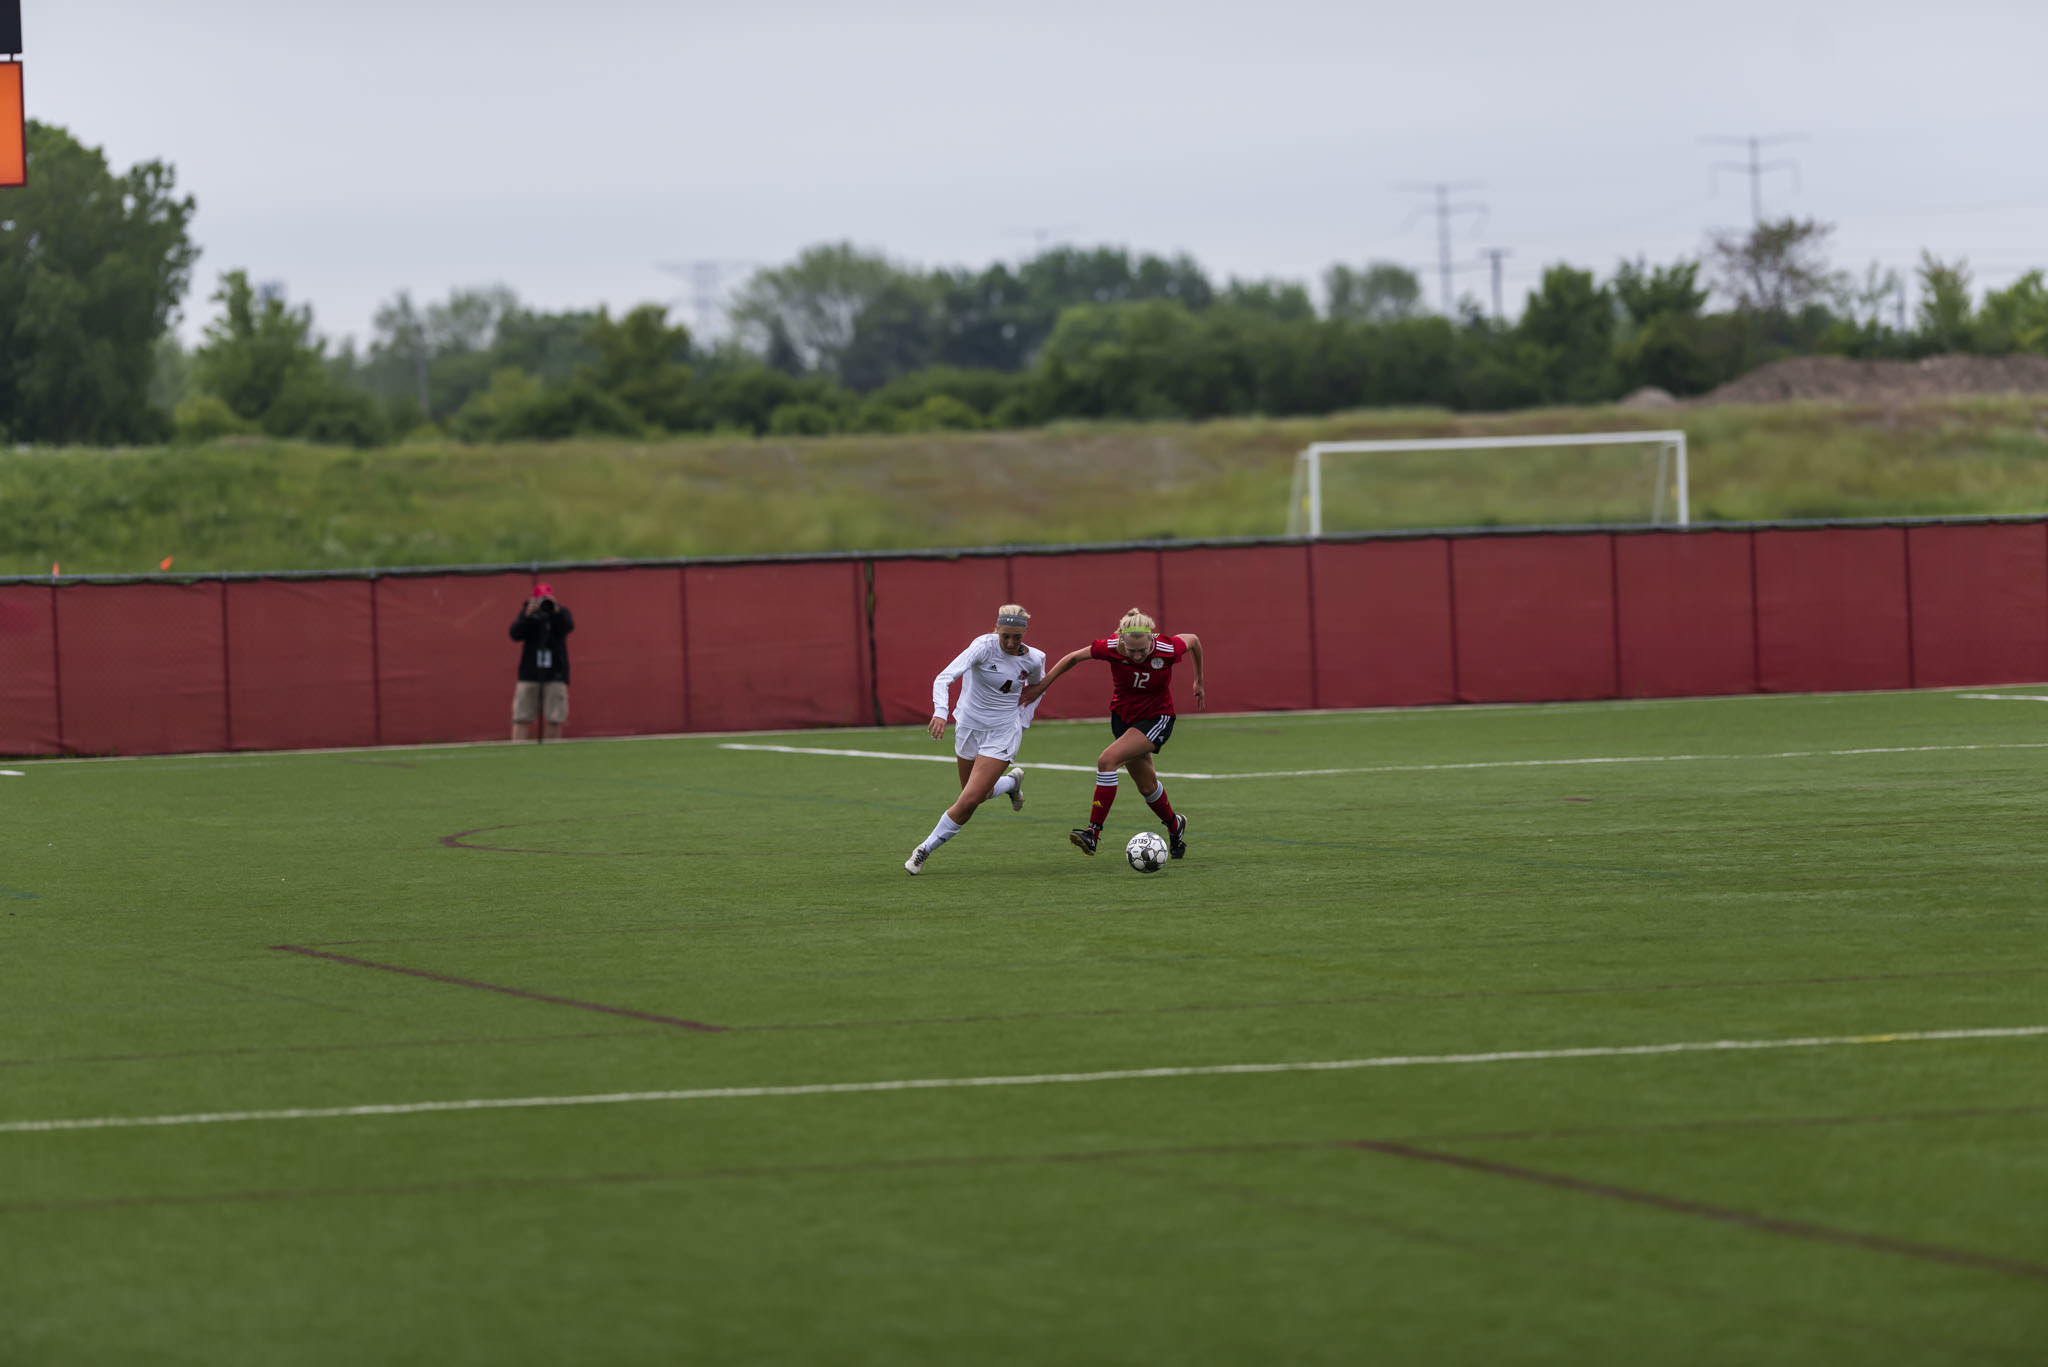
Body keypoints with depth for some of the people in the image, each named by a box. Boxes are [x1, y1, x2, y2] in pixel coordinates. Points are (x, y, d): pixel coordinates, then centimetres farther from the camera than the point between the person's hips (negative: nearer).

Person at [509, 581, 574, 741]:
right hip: (529, 674, 0)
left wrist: (556, 610, -32)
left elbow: (568, 626, -17)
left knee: (554, 719, -2)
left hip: (555, 674, 0)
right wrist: (528, 615, -20)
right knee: (521, 718, -6)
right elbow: (515, 634, -8)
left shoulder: (561, 613, 3)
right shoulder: (526, 613, 5)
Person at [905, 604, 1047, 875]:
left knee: (969, 801, -10)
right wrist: (940, 712, -49)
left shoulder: (1033, 659, -9)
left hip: (1002, 733, 0)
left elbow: (1037, 685, 17)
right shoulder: (984, 646, -20)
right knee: (979, 794, 17)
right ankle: (1012, 781, 49)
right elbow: (945, 677, -32)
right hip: (969, 728, 0)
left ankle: (925, 850, 8)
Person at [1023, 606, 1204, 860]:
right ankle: (1174, 825, 43)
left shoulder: (1168, 649, -26)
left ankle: (1094, 832, -21)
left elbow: (1193, 640, -3)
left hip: (1157, 718, -4)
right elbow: (1073, 658, -5)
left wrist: (1199, 682, 11)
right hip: (1123, 716, 4)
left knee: (1107, 760, -24)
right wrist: (1041, 686, -1)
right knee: (1147, 785, 14)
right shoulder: (1111, 647, -22)